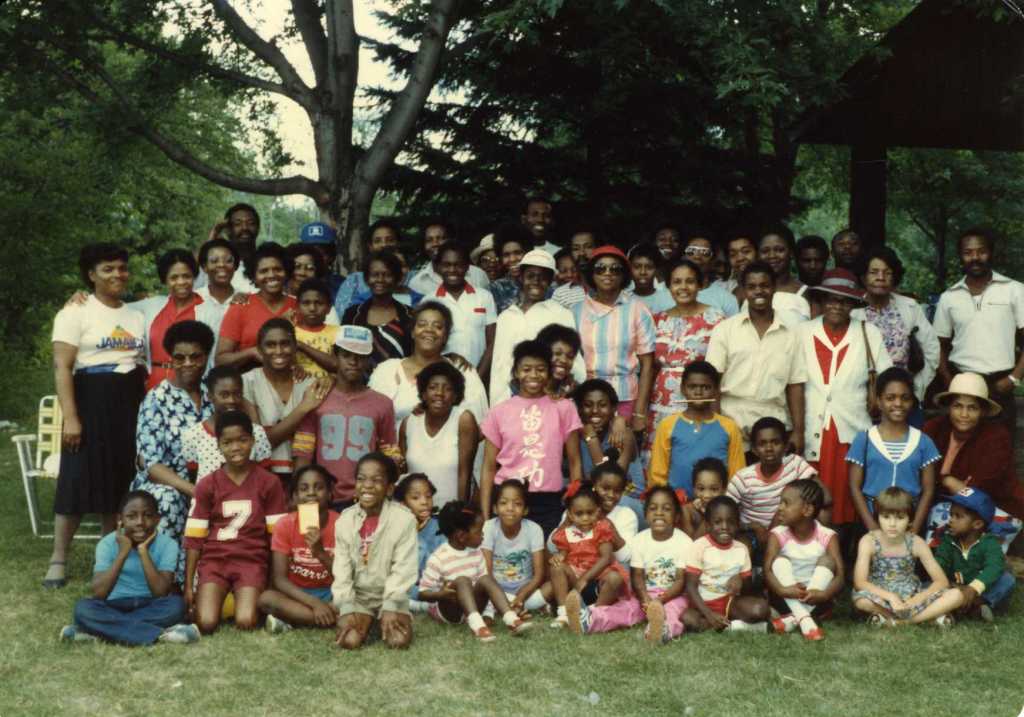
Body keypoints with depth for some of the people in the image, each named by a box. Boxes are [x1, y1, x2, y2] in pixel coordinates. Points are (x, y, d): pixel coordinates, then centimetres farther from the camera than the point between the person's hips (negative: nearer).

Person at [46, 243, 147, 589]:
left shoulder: (136, 316, 14)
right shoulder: (75, 312, -3)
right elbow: (62, 367, -10)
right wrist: (70, 417, -18)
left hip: (131, 404, 5)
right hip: (92, 401, -5)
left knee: (122, 480, 6)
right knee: (78, 479, -6)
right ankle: (58, 560, 2)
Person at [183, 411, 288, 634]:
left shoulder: (269, 482, 1)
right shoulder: (206, 485, 3)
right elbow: (194, 538, 3)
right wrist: (188, 585, -1)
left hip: (252, 561, -1)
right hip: (214, 560, 1)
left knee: (245, 622, -22)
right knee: (206, 623, -19)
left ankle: (249, 600, 10)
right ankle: (211, 599, 13)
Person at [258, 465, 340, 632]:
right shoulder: (285, 525, -9)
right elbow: (279, 579, -15)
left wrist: (320, 552, -29)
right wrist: (314, 603, -29)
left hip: (331, 593, 0)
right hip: (297, 594, 0)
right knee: (266, 599, -32)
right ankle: (333, 618, -27)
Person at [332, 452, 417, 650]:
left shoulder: (404, 519, -14)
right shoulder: (345, 520, -5)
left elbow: (404, 568, -14)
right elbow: (341, 569, -5)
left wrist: (390, 607, -21)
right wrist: (346, 608, -16)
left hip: (391, 595, -1)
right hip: (357, 595, 2)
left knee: (399, 640, -24)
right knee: (350, 640, -22)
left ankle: (385, 622, 10)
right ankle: (367, 622, 12)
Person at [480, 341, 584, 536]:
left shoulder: (563, 408, 3)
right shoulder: (499, 412, 4)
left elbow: (574, 463, 6)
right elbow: (489, 468, 6)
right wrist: (485, 517, 0)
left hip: (548, 504, 0)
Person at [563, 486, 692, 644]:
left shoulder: (684, 541, -10)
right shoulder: (640, 539, 0)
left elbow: (681, 580, -13)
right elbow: (637, 576, -3)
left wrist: (660, 600, -28)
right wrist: (645, 599, -23)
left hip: (673, 595, -4)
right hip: (645, 594, 4)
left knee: (673, 608, -36)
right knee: (625, 607, -21)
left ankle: (664, 629, -71)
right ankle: (587, 619, -48)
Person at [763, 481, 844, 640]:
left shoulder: (827, 536, -9)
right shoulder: (778, 535, -8)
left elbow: (840, 575, -16)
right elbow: (767, 570, -19)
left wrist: (824, 594, -36)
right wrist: (782, 590, -40)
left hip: (816, 601, 0)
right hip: (786, 600, 0)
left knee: (827, 560, -20)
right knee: (780, 560, -21)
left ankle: (793, 618, -31)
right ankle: (804, 619, -36)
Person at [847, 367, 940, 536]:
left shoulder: (922, 442, 5)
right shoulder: (864, 439, 1)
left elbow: (928, 490, 5)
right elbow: (855, 487, 0)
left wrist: (915, 528, -7)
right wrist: (873, 528, -8)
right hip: (873, 520, -1)